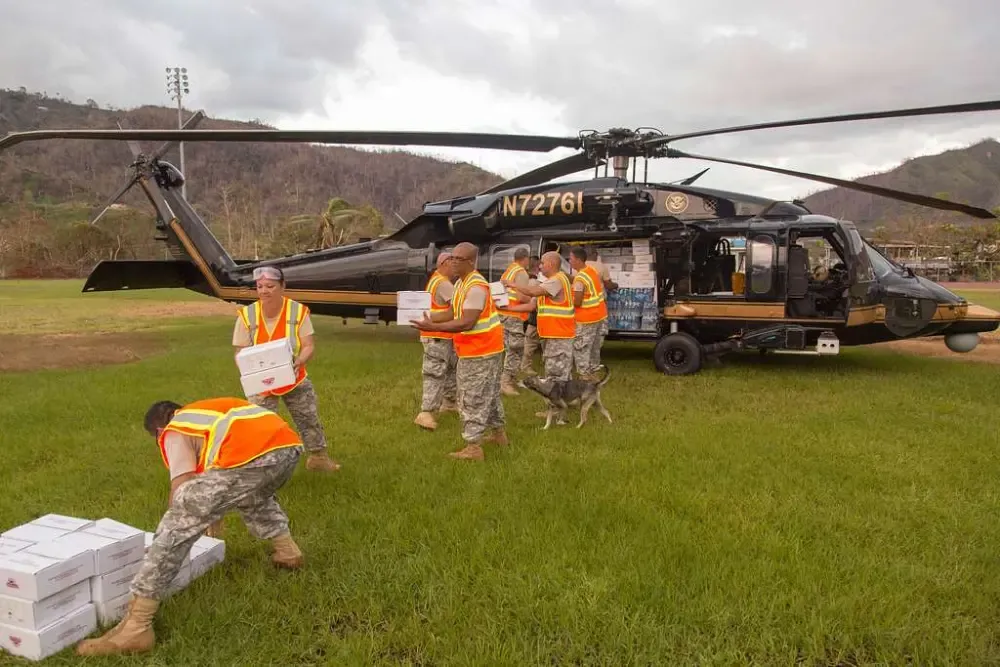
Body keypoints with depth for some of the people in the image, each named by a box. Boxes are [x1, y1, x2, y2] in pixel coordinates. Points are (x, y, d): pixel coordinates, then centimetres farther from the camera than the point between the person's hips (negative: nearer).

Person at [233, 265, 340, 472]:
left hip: (295, 380, 2)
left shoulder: (298, 311, -17)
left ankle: (318, 457, 37)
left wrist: (298, 363, -38)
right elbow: (240, 353, -13)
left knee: (310, 419, 15)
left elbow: (309, 346, -17)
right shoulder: (247, 315, -17)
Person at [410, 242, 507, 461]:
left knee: (473, 400, -5)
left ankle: (473, 447, 1)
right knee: (488, 394, 21)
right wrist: (428, 317, -1)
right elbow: (453, 313, 12)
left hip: (481, 352, -10)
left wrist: (433, 327, -31)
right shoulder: (462, 283, 9)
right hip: (474, 350, 10)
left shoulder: (476, 287, -23)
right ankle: (499, 433, 35)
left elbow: (467, 323, -29)